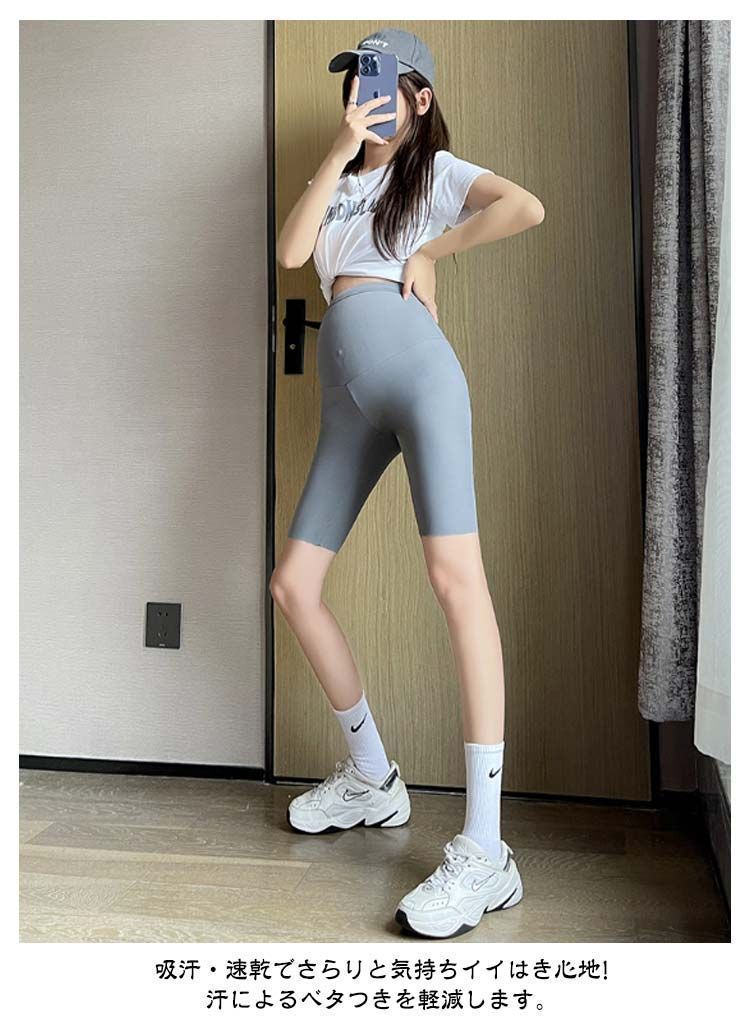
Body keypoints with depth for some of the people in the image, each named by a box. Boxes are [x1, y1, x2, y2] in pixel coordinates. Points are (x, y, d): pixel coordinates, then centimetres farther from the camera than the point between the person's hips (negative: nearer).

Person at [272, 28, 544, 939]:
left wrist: (433, 251, 3)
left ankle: (484, 852, -21)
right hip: (344, 396, 7)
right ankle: (372, 779, 16)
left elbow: (526, 208, -4)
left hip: (414, 362, -6)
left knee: (454, 573, -22)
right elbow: (290, 251, 7)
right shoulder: (340, 184, 29)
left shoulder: (437, 171, 16)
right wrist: (341, 147, 5)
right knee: (292, 585, 1)